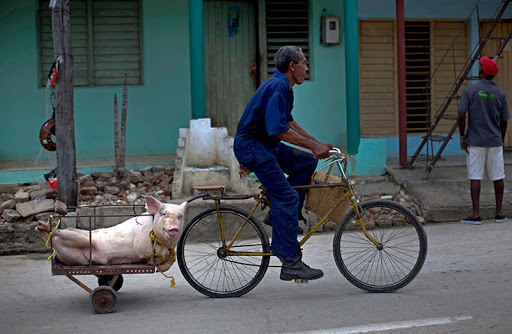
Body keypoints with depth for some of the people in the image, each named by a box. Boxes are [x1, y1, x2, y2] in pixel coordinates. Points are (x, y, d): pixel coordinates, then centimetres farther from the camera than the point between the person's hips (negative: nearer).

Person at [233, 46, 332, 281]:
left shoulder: (282, 85, 15)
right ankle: (290, 262, -15)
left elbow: (288, 122, 23)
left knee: (307, 162, 9)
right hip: (251, 146, -10)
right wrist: (312, 145, -21)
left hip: (265, 145, 10)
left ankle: (278, 214, 10)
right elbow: (279, 129, -26)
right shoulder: (278, 87, -18)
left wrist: (316, 144, 17)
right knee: (287, 197, -14)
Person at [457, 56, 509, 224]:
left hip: (475, 141, -2)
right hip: (495, 141, 2)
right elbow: (504, 121, 8)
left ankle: (476, 214, -4)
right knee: (498, 177, 9)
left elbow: (461, 116, -10)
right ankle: (499, 212, 12)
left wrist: (462, 137, -1)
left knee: (475, 177, -1)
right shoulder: (500, 93, 4)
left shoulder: (470, 90, -5)